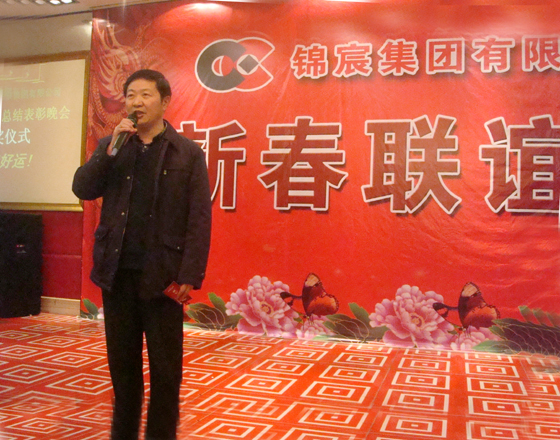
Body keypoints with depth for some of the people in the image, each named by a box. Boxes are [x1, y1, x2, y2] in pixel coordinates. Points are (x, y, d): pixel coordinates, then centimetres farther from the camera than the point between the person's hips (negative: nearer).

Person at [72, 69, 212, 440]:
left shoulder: (188, 153, 0)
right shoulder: (111, 147, 11)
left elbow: (199, 219, -5)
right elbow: (82, 189, -1)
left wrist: (190, 276, -12)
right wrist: (111, 149, -10)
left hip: (162, 275, -3)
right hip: (117, 272, 3)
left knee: (165, 368, 7)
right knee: (122, 362, 14)